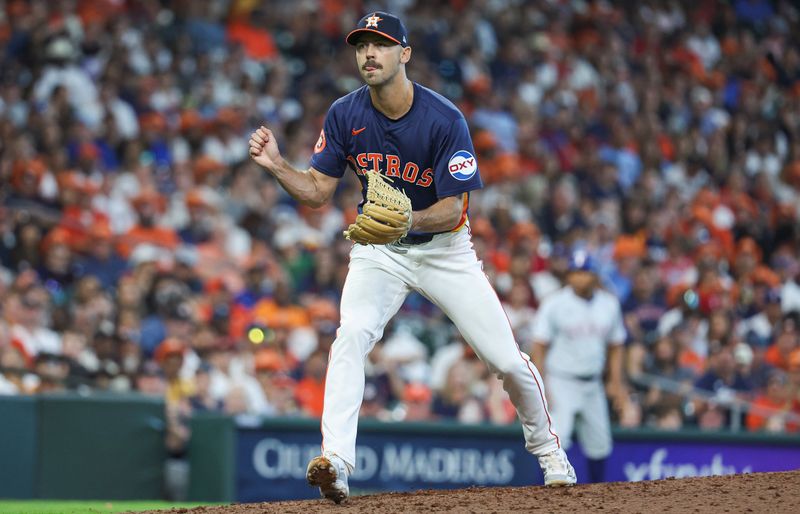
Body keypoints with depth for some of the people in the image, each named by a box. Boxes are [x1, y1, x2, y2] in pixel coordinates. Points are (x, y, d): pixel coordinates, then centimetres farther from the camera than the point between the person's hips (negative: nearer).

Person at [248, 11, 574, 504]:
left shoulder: (445, 120, -22)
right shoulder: (345, 115, -10)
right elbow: (317, 190, -5)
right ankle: (336, 462, -35)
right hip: (378, 253, 2)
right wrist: (277, 164, -23)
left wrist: (410, 219, -42)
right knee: (352, 335, -27)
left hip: (444, 248, -2)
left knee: (508, 360, -2)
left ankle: (547, 448, 27)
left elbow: (453, 209, -23)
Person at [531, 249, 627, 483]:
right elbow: (539, 346, -8)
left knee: (599, 444, 9)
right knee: (556, 439, -19)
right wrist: (541, 386, -15)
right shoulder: (554, 303, -8)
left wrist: (616, 382, 6)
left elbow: (615, 346, 15)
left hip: (593, 385, 5)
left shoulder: (609, 304, 6)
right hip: (561, 382, -5)